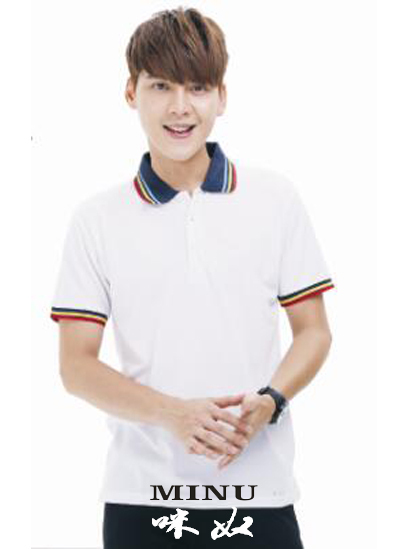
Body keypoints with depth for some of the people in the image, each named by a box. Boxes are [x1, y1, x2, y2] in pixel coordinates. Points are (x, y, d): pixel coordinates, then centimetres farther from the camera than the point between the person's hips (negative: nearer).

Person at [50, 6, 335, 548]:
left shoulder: (275, 197, 3)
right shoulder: (96, 219, 2)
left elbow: (314, 330, 6)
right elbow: (76, 364, 0)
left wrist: (269, 401, -13)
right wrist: (173, 413, -16)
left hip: (259, 490, 0)